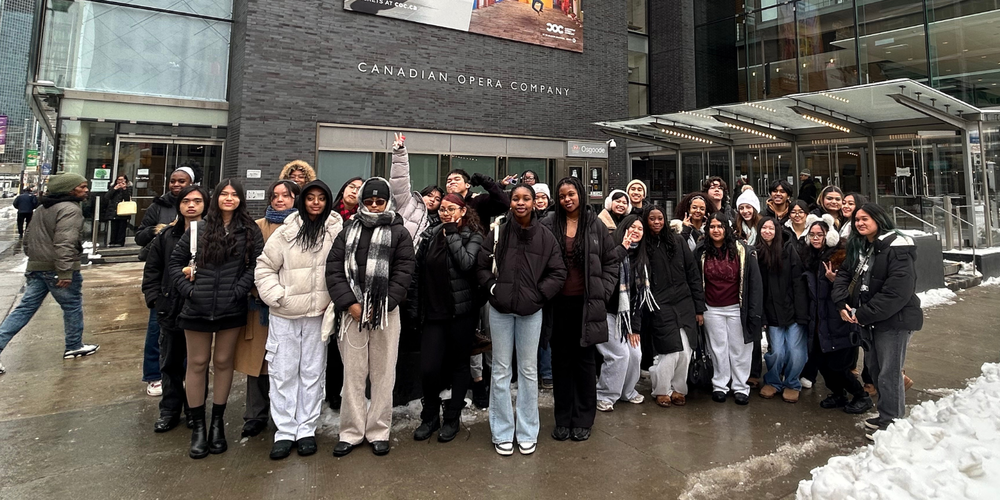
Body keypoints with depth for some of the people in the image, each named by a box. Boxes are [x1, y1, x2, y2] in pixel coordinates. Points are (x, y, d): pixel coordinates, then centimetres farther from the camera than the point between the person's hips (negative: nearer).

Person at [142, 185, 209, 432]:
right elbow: (152, 269, 9)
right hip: (170, 309, 4)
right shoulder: (166, 235, 4)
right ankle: (170, 410, 30)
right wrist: (154, 298, 1)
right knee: (170, 363, 15)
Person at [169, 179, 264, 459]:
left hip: (231, 310, -1)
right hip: (197, 308, 1)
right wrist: (186, 288, -2)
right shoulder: (199, 229, 5)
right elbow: (175, 261, 9)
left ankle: (218, 423, 24)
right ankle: (198, 427, 18)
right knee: (197, 363, 7)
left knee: (223, 362, 10)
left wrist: (238, 290, -13)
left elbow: (257, 264, -6)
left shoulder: (250, 231, 1)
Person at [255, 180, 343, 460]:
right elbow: (264, 268, 5)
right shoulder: (286, 232, -1)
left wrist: (335, 300, -7)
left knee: (313, 373, 9)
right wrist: (276, 296, -4)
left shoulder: (338, 231, -4)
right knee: (283, 373, 6)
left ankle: (307, 430, 21)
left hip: (318, 314, -1)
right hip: (284, 315, 1)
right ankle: (284, 432, 18)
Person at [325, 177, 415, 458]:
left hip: (386, 311, -1)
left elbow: (403, 272, -3)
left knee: (383, 373, 5)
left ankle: (378, 432, 18)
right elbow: (334, 267, 4)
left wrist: (380, 306, -10)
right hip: (353, 310, 2)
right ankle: (351, 432, 19)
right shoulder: (349, 230, 11)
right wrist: (349, 303, -7)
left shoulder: (399, 233, 4)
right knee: (353, 373, 6)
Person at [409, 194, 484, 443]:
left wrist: (452, 233, -13)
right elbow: (418, 271, 11)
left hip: (462, 312, -2)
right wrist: (415, 306, 9)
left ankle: (452, 418, 25)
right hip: (433, 312, 3)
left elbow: (466, 263, -21)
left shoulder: (473, 237, -1)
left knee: (459, 364, 10)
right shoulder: (430, 235, 8)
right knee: (428, 368, -3)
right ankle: (430, 416, 22)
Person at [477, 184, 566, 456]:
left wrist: (539, 293, -7)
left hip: (531, 311, 0)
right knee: (501, 370, 7)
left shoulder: (546, 237, 0)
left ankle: (527, 433, 23)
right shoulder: (497, 233, 0)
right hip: (500, 310, 0)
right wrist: (493, 288, -8)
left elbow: (558, 273, 2)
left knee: (528, 370, 9)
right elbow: (482, 267, 5)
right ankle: (502, 433, 20)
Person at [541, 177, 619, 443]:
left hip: (587, 303, 0)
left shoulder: (596, 226, 3)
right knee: (561, 360, 9)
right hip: (558, 303, 1)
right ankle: (563, 419, 20)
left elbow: (611, 261, 7)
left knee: (585, 359, 7)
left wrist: (603, 291, -1)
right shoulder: (548, 225, 1)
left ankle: (583, 420, 19)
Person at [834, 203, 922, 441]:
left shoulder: (897, 248, -18)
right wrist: (842, 303, -7)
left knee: (889, 374, -2)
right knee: (874, 368, 19)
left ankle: (891, 422, 12)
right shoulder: (859, 247, 10)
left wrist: (864, 314, -21)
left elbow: (898, 291, -25)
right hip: (868, 321, 9)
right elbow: (844, 275, 10)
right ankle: (886, 414, 35)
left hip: (893, 320, -9)